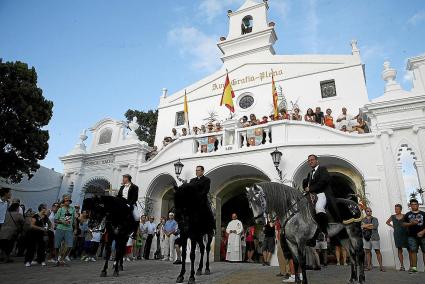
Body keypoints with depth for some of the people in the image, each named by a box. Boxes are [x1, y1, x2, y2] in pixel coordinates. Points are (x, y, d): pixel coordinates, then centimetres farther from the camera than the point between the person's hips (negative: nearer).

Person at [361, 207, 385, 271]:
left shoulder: (375, 219, 6)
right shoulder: (363, 220, 11)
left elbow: (375, 227, -10)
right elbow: (361, 226, -4)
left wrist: (366, 226, -8)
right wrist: (370, 225, -12)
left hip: (374, 237, -2)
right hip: (366, 237, 2)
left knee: (378, 251, -2)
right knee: (367, 252, 6)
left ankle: (381, 266, 4)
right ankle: (368, 266, 12)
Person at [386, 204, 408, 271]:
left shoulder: (404, 216, 1)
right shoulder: (393, 217, 8)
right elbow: (387, 222, 23)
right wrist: (392, 226, 10)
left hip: (405, 234, -2)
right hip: (397, 234, 2)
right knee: (399, 250, 3)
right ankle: (402, 265, 6)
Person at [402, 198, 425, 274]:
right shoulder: (407, 214, 11)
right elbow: (403, 224, 9)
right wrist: (411, 223, -9)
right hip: (412, 236, 1)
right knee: (413, 251, -3)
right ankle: (414, 267, 1)